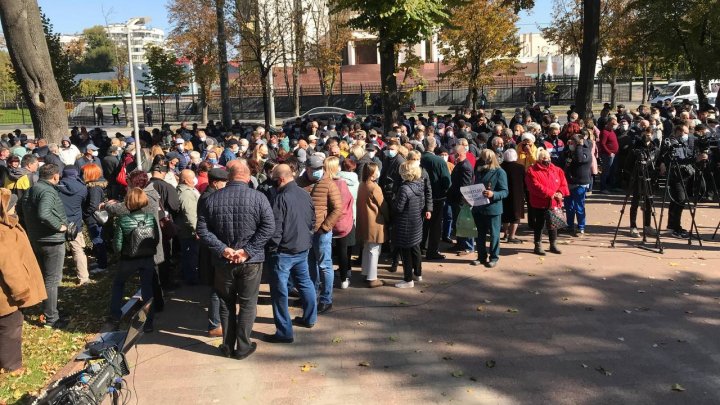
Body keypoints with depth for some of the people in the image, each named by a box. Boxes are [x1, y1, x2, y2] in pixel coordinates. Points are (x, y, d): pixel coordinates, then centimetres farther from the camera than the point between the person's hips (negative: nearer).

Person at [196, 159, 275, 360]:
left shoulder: (213, 198, -2)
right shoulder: (258, 197, -9)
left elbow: (202, 229, -5)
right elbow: (268, 227, -16)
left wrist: (223, 249, -10)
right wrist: (247, 250, -15)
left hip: (223, 261, 2)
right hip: (250, 261, -2)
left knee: (227, 303, 17)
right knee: (248, 304, 10)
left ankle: (228, 346, 25)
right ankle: (243, 347, 16)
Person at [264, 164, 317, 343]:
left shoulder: (281, 198, -19)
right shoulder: (305, 194, 1)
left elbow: (276, 228, -19)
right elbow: (312, 220, 11)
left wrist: (272, 247, -7)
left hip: (285, 251, -7)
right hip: (303, 248, 8)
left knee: (279, 290, 1)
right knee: (305, 282, 23)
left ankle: (284, 332, 5)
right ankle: (309, 318, 38)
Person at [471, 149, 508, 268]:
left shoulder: (499, 172, -9)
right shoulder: (479, 171, 11)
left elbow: (504, 192, -13)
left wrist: (493, 194, -30)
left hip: (493, 208, -6)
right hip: (478, 208, 6)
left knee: (494, 234, 4)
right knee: (480, 234, 12)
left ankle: (494, 257, 14)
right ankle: (481, 256, 22)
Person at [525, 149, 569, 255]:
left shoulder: (557, 170, 11)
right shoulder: (532, 171, -7)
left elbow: (563, 183, 7)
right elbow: (536, 187, -18)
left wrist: (560, 193, -14)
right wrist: (551, 194, -20)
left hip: (554, 203, 5)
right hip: (540, 204, -5)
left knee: (553, 224, 13)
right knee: (539, 224, 3)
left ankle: (553, 245, 26)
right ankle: (538, 246, 13)